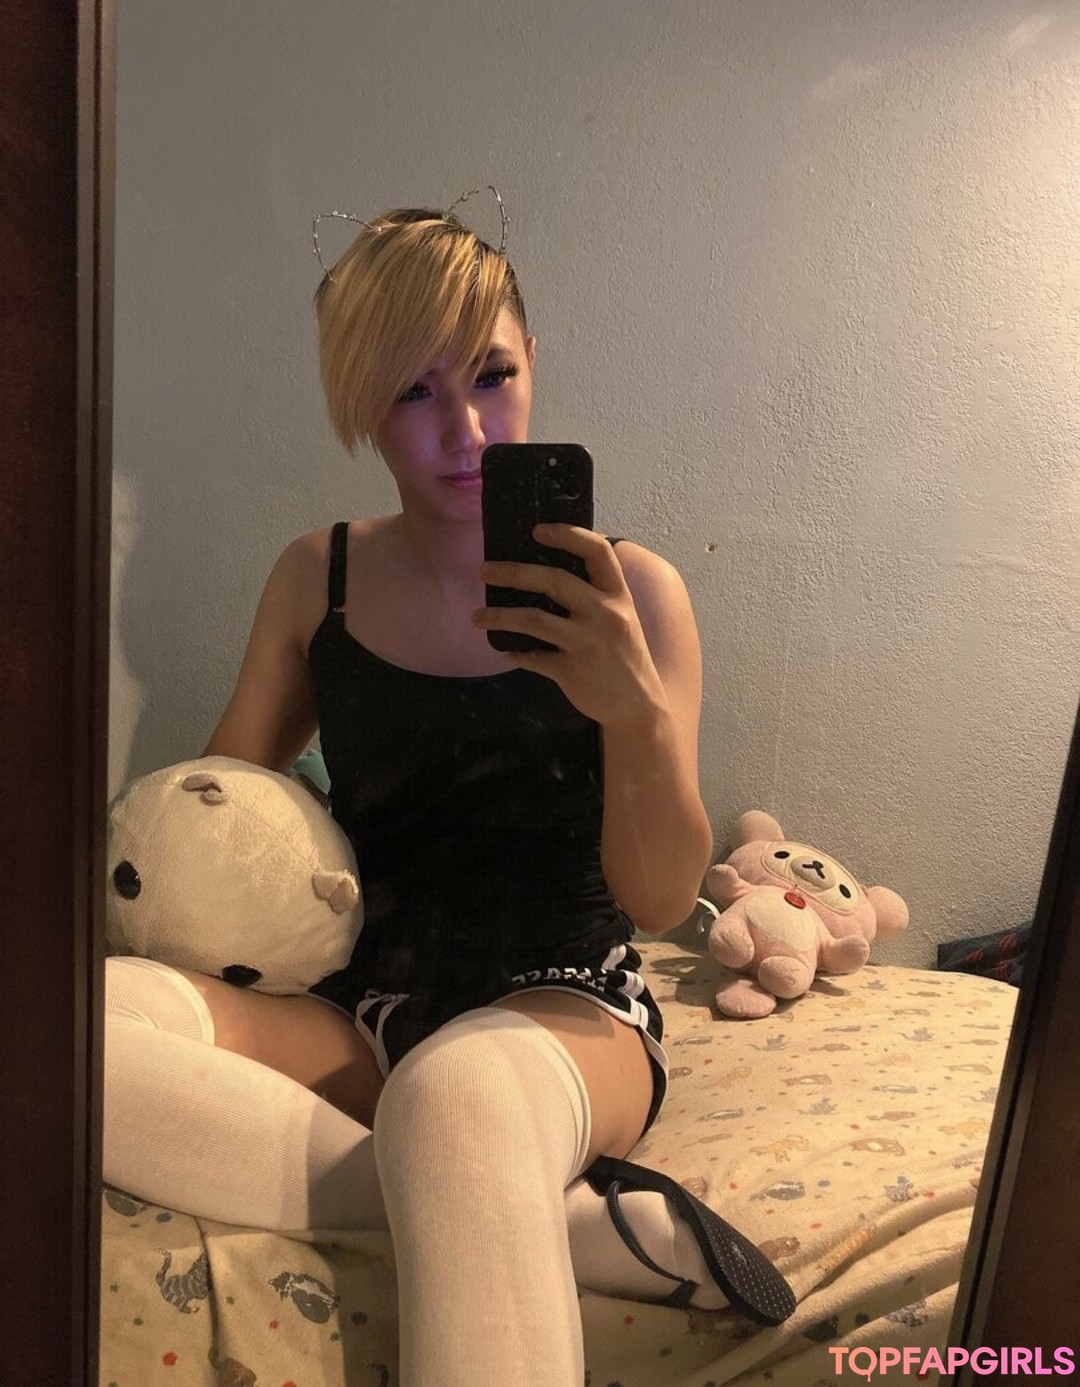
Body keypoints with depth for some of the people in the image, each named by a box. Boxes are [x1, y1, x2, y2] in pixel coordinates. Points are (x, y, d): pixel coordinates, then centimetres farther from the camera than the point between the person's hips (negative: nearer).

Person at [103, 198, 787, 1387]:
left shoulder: (627, 592, -3)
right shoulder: (316, 582, 5)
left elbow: (662, 903, -8)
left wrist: (638, 713, -26)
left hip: (563, 1003, -5)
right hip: (361, 1003, 6)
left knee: (460, 1094, -42)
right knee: (81, 1016, -28)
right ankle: (580, 1223, -23)